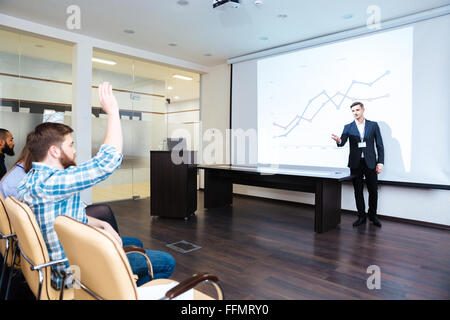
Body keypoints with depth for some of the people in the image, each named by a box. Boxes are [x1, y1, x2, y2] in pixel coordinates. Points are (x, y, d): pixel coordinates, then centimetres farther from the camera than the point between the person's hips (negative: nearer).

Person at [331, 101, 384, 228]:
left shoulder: (373, 125, 3)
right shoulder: (348, 127, 4)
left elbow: (380, 145, 3)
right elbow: (342, 143, -9)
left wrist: (380, 163, -4)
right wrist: (338, 141, -33)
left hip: (370, 163, 0)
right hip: (355, 164, 1)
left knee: (373, 190, 6)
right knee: (358, 191, 7)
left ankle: (372, 215, 25)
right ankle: (361, 216, 19)